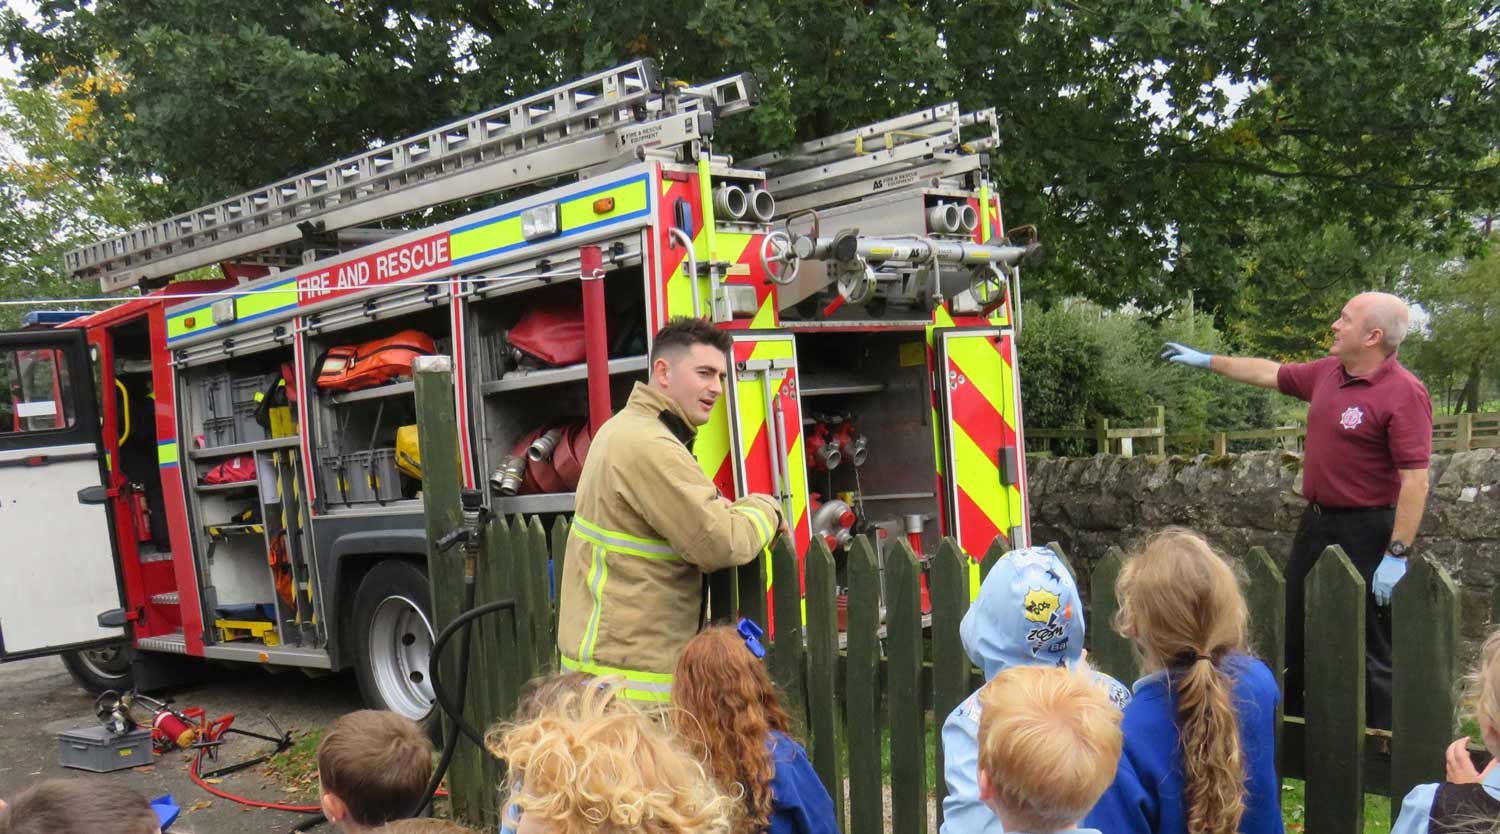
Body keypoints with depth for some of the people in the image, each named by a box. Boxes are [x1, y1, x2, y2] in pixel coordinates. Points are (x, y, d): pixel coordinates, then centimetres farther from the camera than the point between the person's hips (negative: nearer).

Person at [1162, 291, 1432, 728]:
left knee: (1371, 653, -2)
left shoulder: (1405, 392, -18)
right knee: (1295, 638, 16)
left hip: (1366, 532, -8)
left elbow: (1416, 480, -21)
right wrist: (1208, 361, 30)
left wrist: (1397, 555, -24)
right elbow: (1271, 373, 25)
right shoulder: (1326, 372, 6)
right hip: (1316, 523, 9)